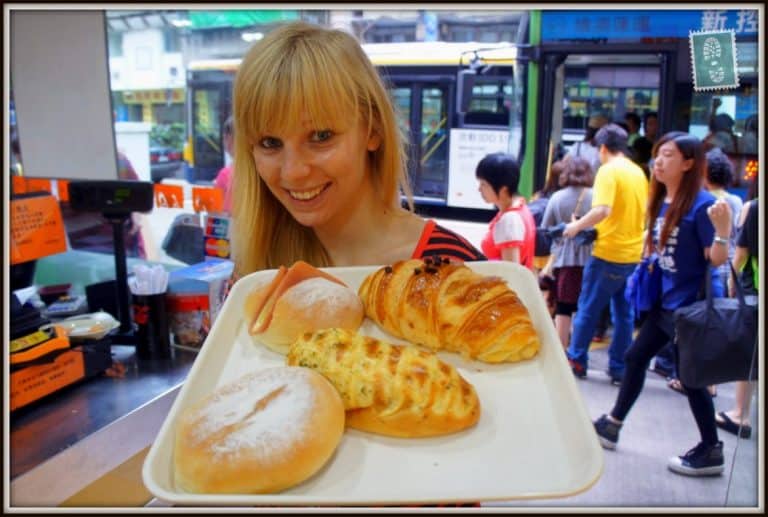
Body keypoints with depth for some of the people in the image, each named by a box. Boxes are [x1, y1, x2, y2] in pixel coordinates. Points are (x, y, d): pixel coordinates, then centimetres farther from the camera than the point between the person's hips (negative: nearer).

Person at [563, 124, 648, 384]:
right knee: (624, 312, 11)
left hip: (609, 253, -7)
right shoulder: (638, 172, 11)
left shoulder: (608, 170, -12)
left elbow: (603, 210, -25)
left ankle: (576, 360, 17)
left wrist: (577, 226, -13)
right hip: (634, 253, 7)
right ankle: (619, 368, 16)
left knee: (588, 308, 7)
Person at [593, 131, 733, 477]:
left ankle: (711, 452, 23)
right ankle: (611, 425, 32)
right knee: (635, 358, 16)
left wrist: (723, 231, -33)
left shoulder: (701, 205, -18)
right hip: (664, 302, 8)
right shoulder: (661, 202, 4)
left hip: (690, 306, -8)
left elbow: (717, 260, -19)